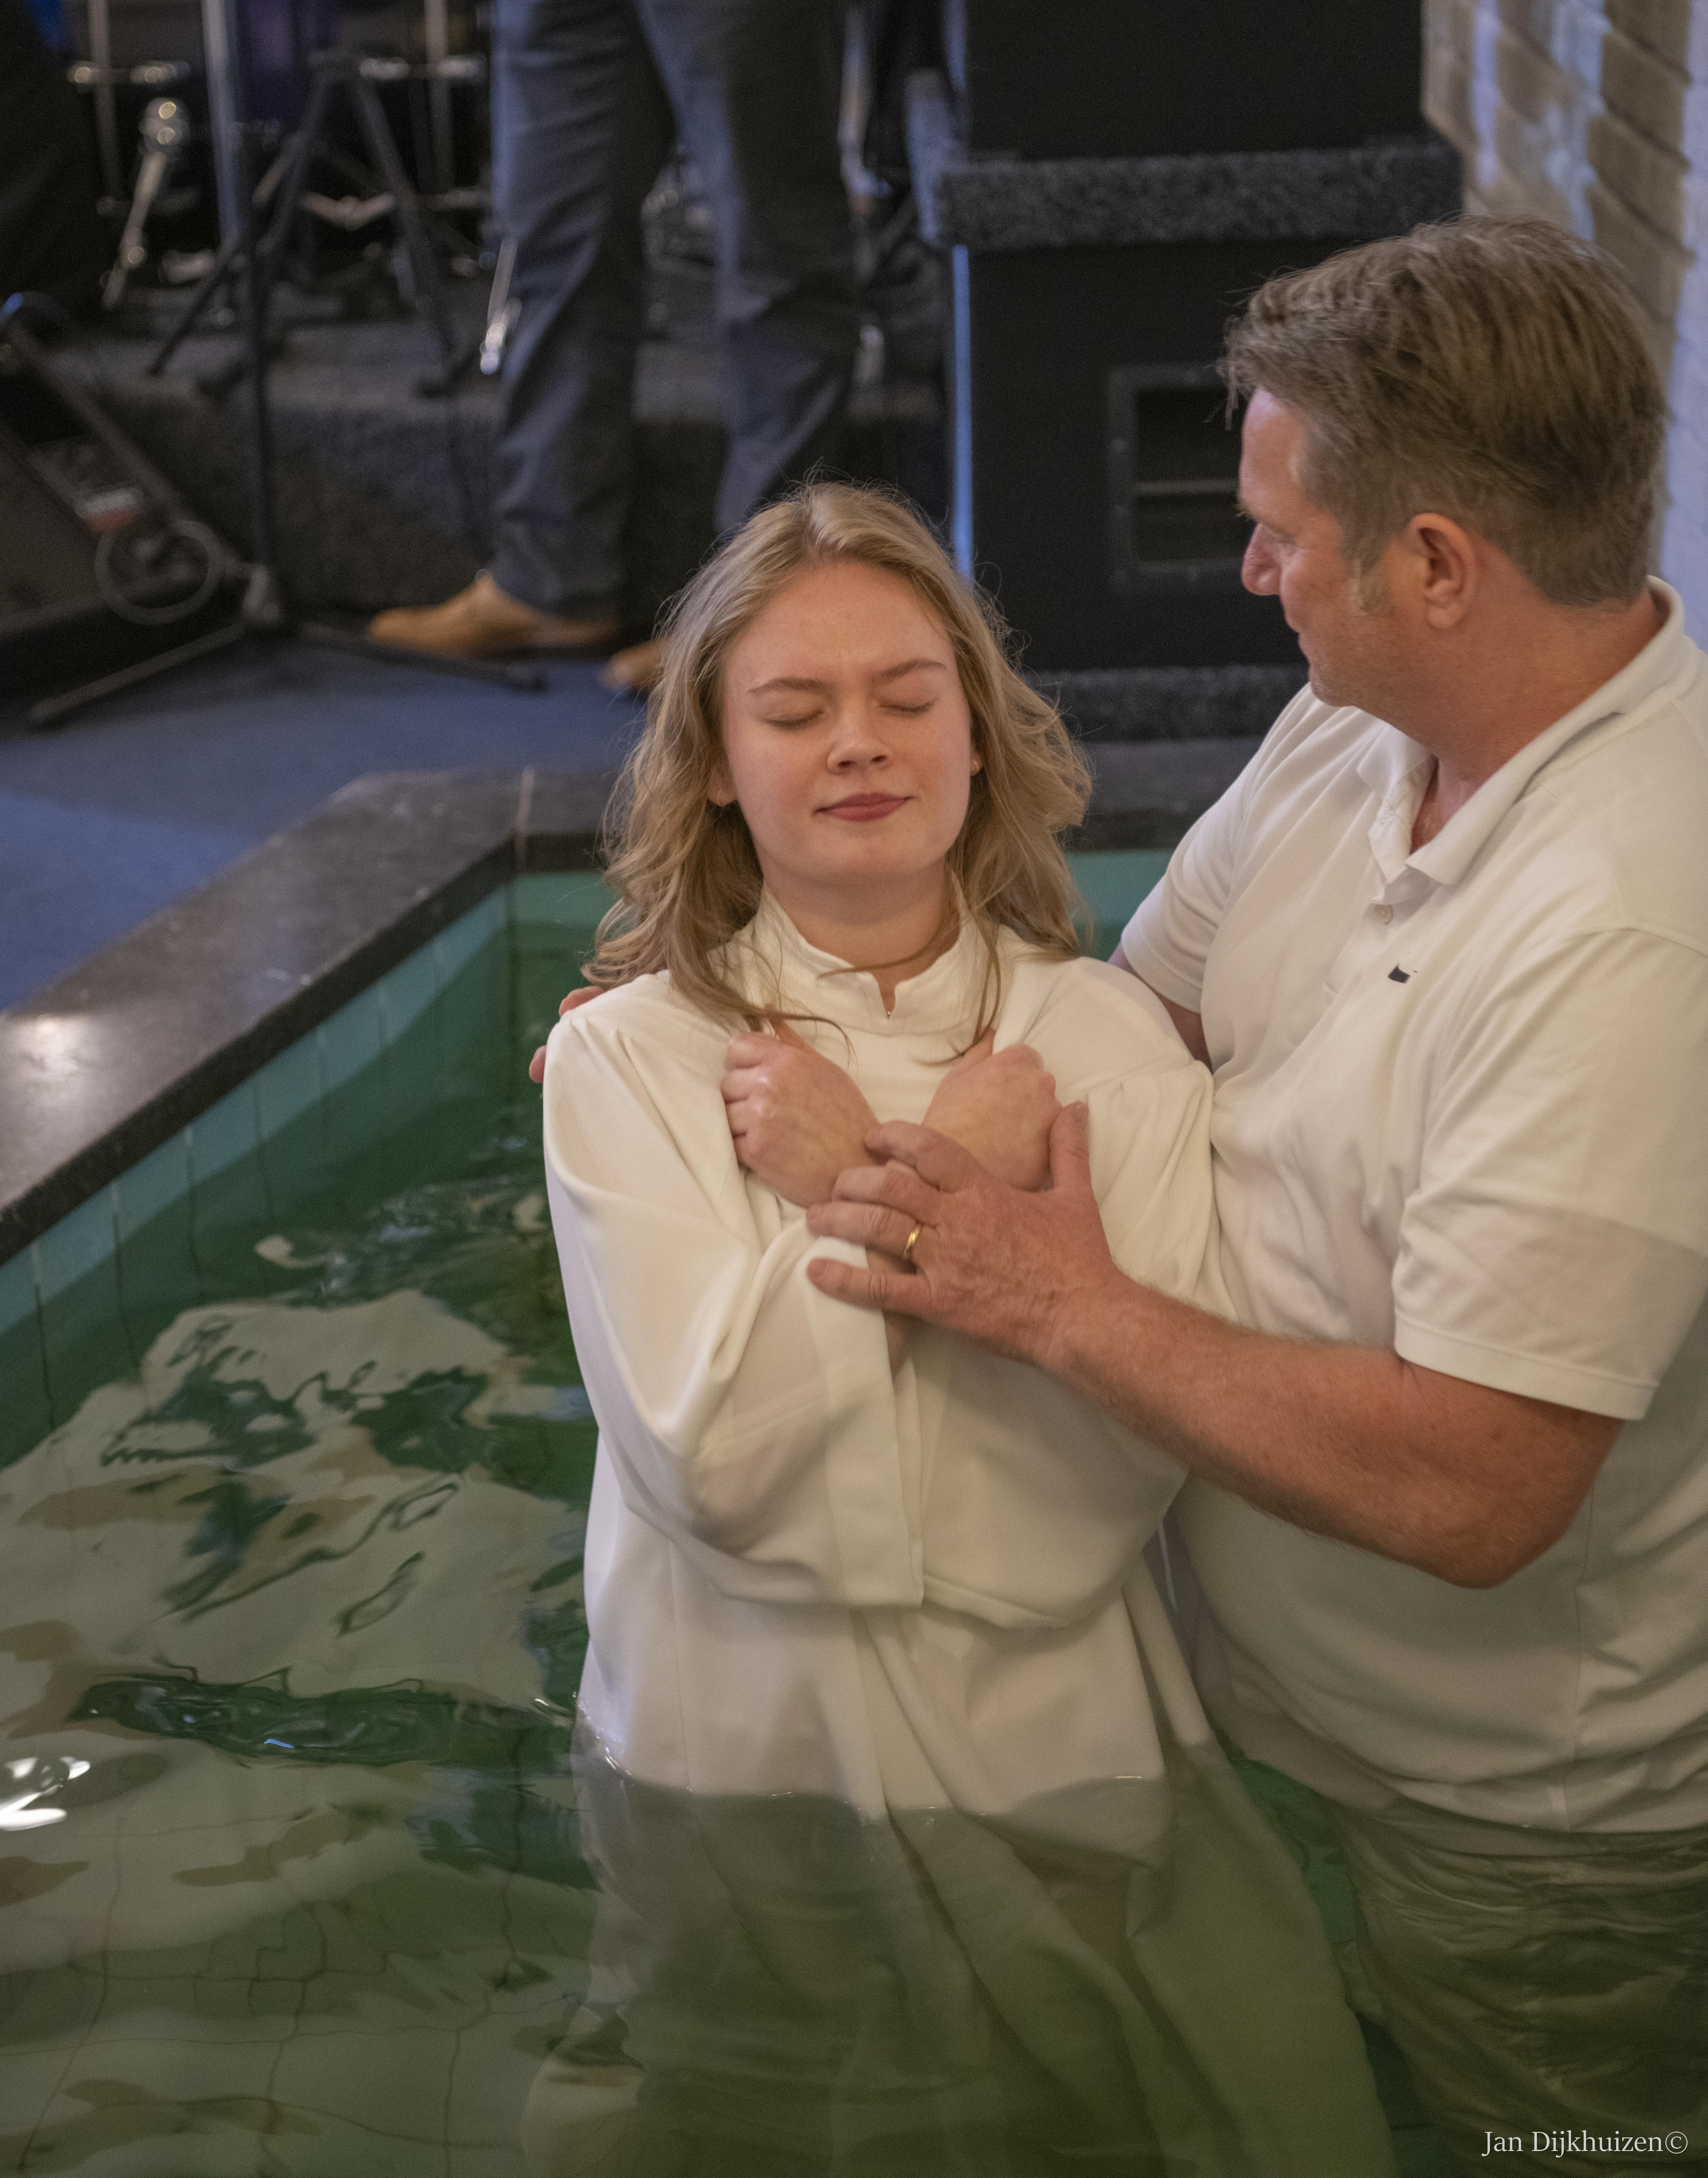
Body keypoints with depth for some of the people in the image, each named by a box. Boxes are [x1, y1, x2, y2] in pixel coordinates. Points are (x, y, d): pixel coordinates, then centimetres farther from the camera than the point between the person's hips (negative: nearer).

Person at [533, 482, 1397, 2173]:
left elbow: (1141, 1450, -16)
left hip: (1055, 1751, 1)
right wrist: (956, 1180, -17)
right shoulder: (626, 1056, -8)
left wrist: (857, 1181, -17)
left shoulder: (1109, 1040, -5)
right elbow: (717, 1453, -19)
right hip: (747, 1762, -1)